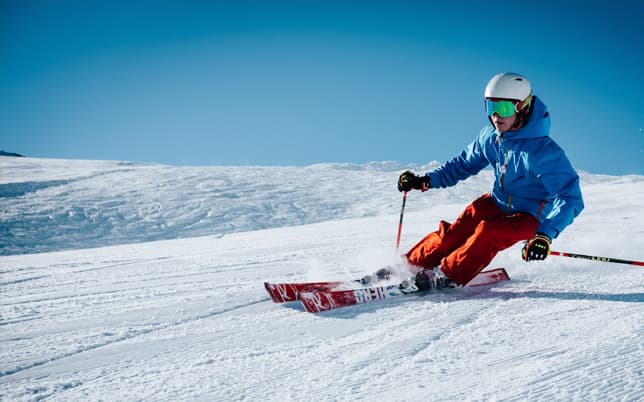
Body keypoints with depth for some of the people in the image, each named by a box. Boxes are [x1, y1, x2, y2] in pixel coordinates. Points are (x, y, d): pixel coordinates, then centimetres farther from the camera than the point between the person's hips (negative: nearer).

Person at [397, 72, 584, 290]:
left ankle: (447, 276, -22)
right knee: (456, 232, -16)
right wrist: (425, 180, -2)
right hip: (498, 203, 6)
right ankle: (411, 265, -7)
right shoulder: (490, 137, -9)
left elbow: (570, 198, -33)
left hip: (530, 217, -5)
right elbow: (463, 164, 10)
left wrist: (546, 235, -47)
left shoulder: (543, 151, -29)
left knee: (489, 232, -32)